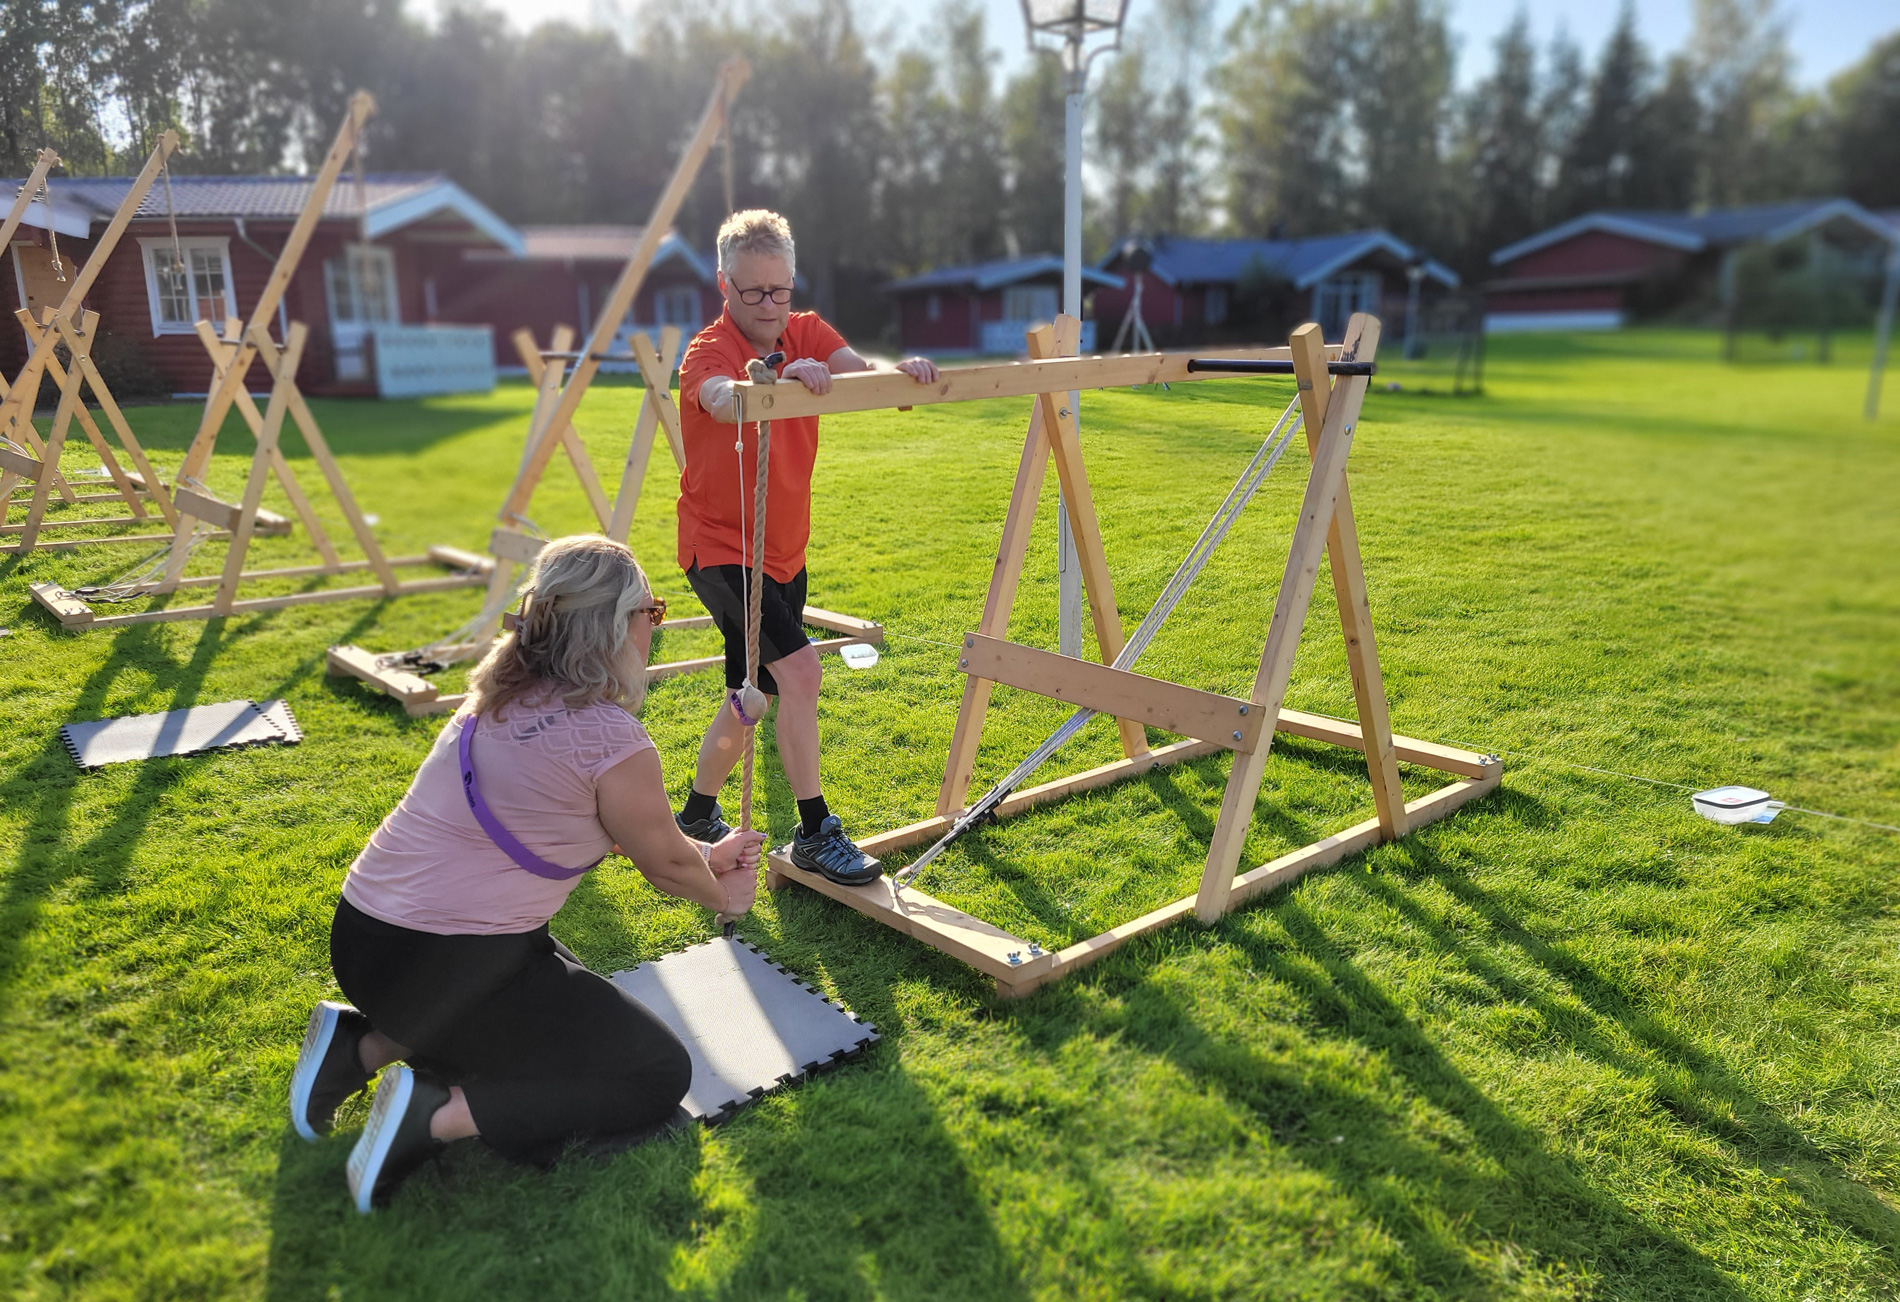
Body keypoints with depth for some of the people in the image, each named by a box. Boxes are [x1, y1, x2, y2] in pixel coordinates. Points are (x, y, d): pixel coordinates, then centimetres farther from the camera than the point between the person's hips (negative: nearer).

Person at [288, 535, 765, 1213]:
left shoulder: (504, 697, 7)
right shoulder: (612, 738, -20)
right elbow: (664, 861, -2)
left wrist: (706, 855, 29)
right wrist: (724, 895, 19)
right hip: (442, 970, -9)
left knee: (572, 997, 31)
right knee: (659, 1075, 2)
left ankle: (366, 1042, 16)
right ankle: (439, 1115, -10)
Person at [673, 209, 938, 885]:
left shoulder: (806, 333, 0)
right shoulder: (708, 351, -16)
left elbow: (862, 374, -18)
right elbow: (723, 402, -40)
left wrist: (903, 371, -40)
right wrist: (781, 378, -60)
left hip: (782, 550, 7)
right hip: (720, 548, -7)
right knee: (798, 669, -22)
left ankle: (698, 814, 37)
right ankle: (815, 832, -10)